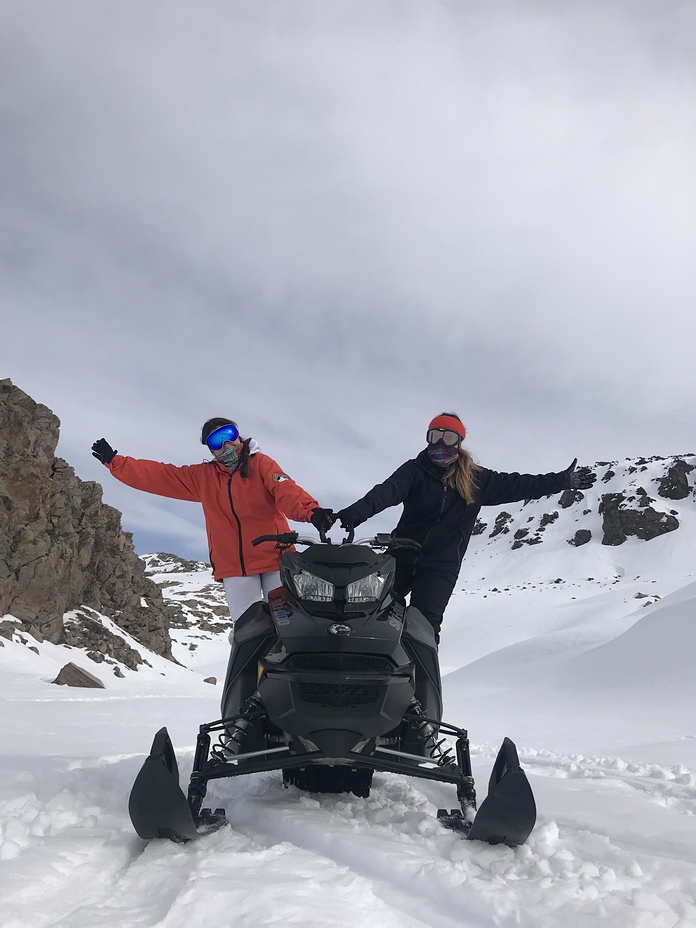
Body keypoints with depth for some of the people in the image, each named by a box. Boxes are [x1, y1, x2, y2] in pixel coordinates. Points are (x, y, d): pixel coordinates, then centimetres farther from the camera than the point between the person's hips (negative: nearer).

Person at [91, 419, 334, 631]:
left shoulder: (260, 463, 3)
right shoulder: (202, 476, 14)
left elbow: (287, 491, -14)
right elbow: (155, 475, 17)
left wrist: (311, 511, -33)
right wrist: (113, 461, 15)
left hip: (275, 560, -2)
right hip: (235, 568, 3)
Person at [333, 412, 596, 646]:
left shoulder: (478, 480, 8)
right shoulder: (416, 469, 1)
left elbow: (517, 485, 14)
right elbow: (387, 491, -15)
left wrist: (562, 480, 13)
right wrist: (354, 513, -33)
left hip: (442, 566, 0)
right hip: (401, 557, 0)